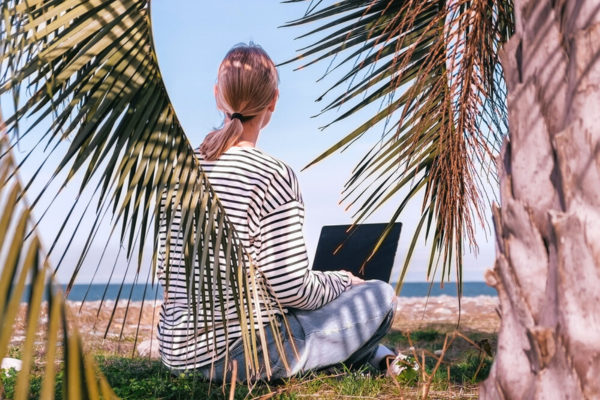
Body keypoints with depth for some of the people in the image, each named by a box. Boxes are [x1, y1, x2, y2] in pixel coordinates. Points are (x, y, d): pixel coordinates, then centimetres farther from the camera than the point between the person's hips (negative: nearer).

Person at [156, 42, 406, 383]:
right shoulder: (273, 177, -17)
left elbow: (166, 273, 7)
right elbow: (294, 290, -17)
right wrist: (343, 281, 3)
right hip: (247, 353, -7)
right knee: (381, 295, 6)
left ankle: (377, 357, 37)